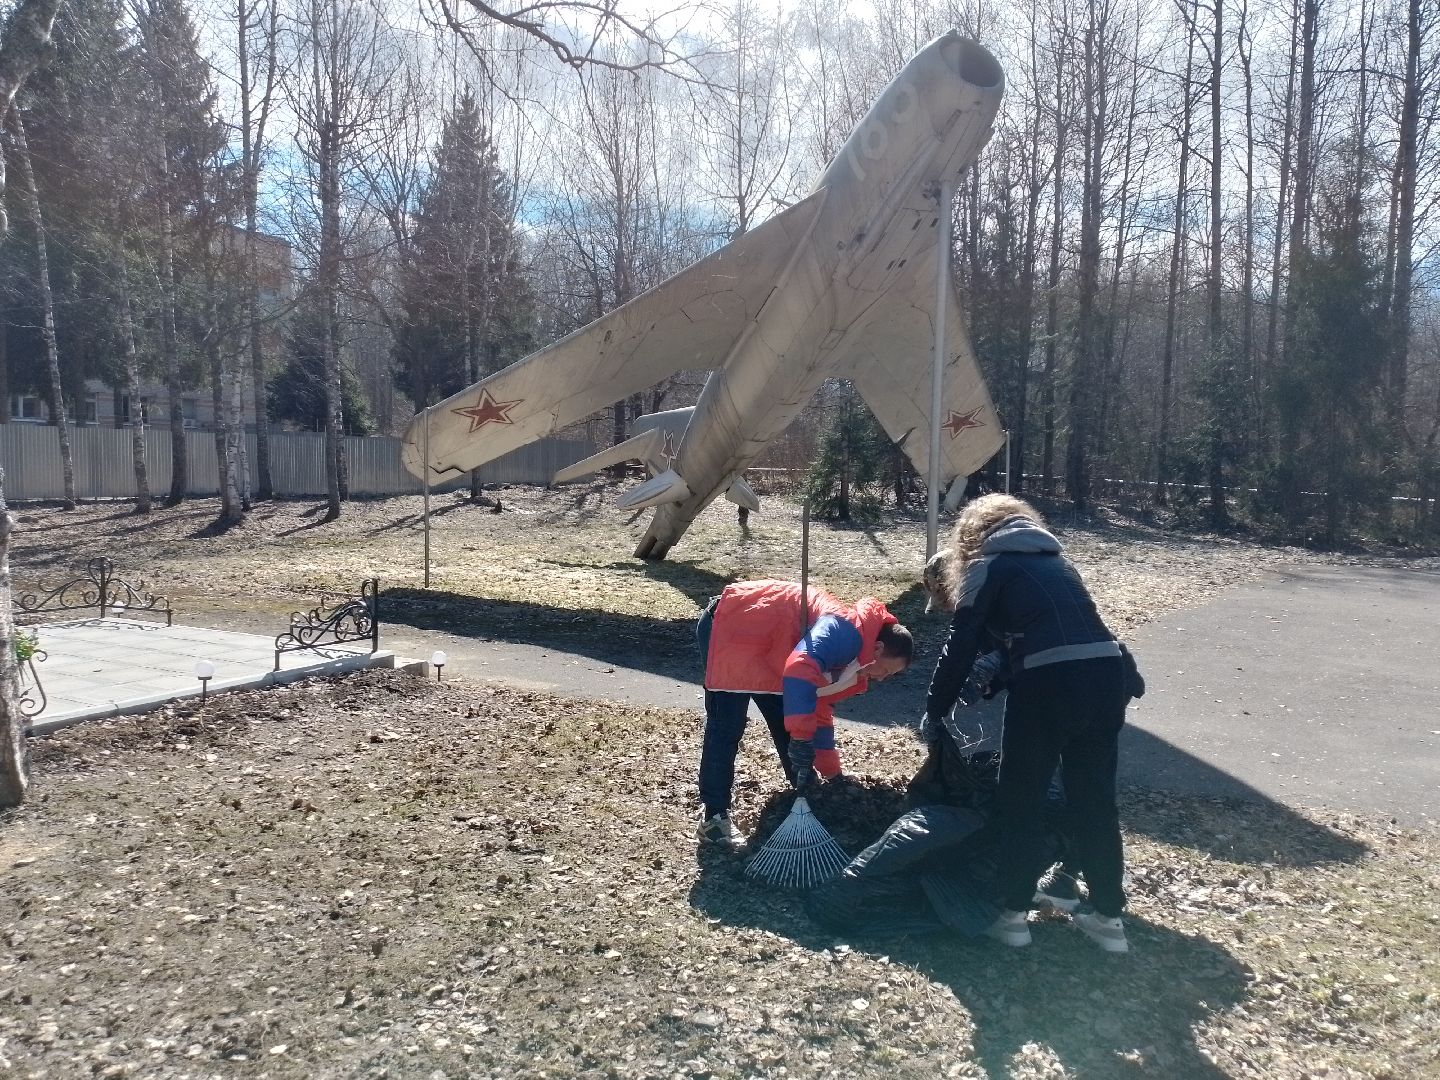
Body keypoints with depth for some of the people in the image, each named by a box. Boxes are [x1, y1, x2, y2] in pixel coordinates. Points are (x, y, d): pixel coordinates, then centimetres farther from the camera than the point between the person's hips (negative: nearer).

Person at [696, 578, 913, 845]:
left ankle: (807, 791, 30)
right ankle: (714, 817, -4)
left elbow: (820, 708, 19)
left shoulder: (846, 658, 9)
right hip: (729, 625, -10)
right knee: (727, 727, -12)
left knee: (785, 719, 15)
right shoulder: (849, 633, -23)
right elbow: (801, 669, -41)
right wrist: (802, 737, -38)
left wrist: (831, 772, 22)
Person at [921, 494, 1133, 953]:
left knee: (1021, 799, 12)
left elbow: (961, 648, 7)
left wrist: (935, 710, 19)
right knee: (1095, 798, 19)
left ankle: (1012, 912, 20)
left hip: (1048, 682, -6)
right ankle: (1108, 915, 29)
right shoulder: (1056, 560, 27)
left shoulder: (987, 566, 10)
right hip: (1107, 673, 6)